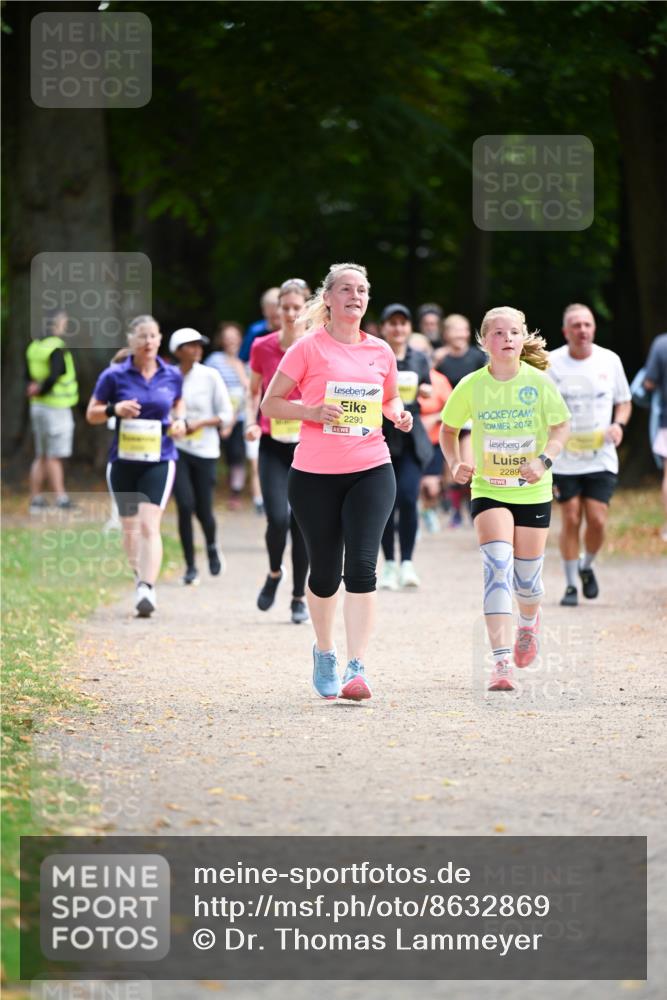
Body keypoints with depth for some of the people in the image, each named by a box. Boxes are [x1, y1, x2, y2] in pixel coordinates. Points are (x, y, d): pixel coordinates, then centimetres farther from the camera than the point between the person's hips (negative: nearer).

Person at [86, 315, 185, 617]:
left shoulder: (172, 376, 2)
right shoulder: (114, 375, -3)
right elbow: (91, 414, 3)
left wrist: (179, 420, 2)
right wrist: (114, 409, -17)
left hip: (159, 459, -1)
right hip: (123, 460, 1)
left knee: (149, 525, -16)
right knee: (129, 527, 14)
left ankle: (147, 589, -24)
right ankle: (140, 577, 37)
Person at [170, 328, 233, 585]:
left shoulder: (210, 376, -2)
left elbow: (227, 415, 0)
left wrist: (200, 422, -13)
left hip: (205, 450, 0)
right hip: (177, 449, 0)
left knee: (203, 510, 2)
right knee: (185, 505, -14)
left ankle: (212, 547, 37)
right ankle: (190, 566, -1)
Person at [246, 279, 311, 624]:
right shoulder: (263, 348, -1)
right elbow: (254, 392, 12)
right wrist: (252, 422, -4)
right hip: (273, 445, 0)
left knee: (302, 522, 3)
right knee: (278, 519, -14)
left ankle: (299, 597, 18)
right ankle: (274, 573, 17)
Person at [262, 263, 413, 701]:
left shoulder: (380, 351, 9)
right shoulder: (308, 348, -1)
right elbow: (270, 403, 0)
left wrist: (398, 413, 3)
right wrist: (313, 412, -16)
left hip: (371, 471, 1)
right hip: (315, 474, -1)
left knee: (361, 566, -13)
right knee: (325, 571, 7)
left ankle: (357, 668, -14)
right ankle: (325, 652, 33)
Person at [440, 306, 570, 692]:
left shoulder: (538, 382, -9)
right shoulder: (472, 385, -7)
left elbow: (562, 426, -2)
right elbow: (449, 429, 9)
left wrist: (544, 459, -19)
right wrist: (456, 464, -7)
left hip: (533, 491, 1)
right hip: (489, 490, -1)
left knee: (526, 577, 10)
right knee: (498, 568, -20)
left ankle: (529, 620, 48)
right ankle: (502, 661, -25)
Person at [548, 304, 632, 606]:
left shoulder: (609, 361, 2)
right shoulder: (551, 364, -4)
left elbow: (624, 402, 13)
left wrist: (618, 424, -6)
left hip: (601, 457, 1)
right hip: (564, 458, -1)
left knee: (597, 521, -6)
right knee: (571, 520, -3)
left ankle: (587, 567, 23)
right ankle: (571, 585, 10)